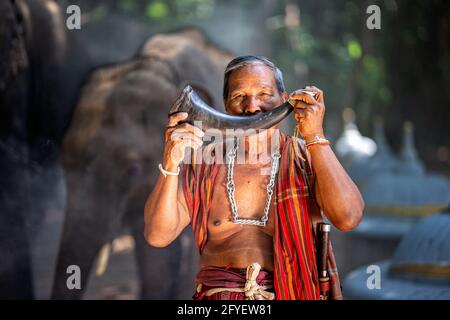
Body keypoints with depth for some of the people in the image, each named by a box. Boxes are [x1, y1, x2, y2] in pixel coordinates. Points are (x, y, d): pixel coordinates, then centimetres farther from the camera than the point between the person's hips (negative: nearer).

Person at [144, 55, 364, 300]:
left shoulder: (306, 158, 5)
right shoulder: (204, 163, 8)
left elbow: (348, 218, -11)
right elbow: (157, 236, 0)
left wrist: (315, 137, -14)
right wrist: (170, 165, -14)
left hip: (293, 293, -1)